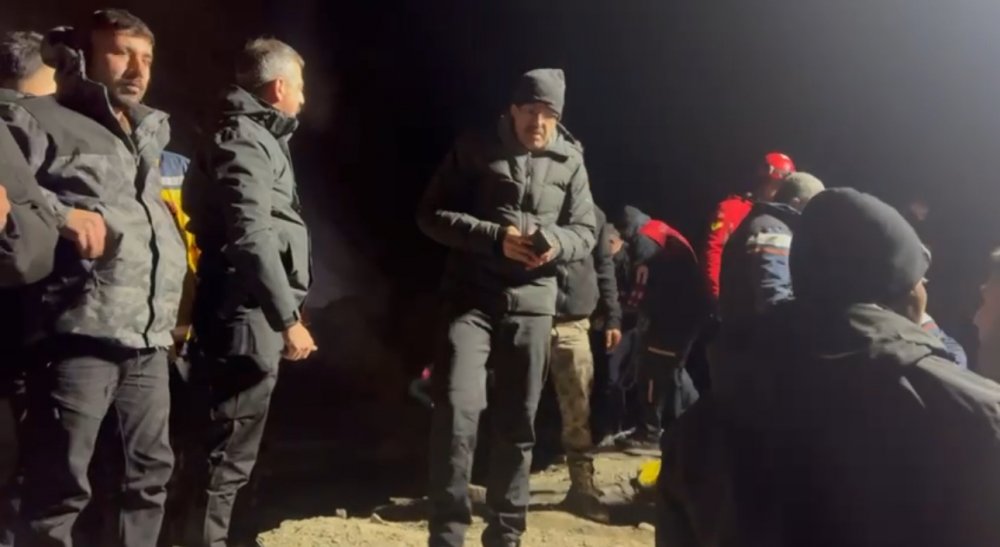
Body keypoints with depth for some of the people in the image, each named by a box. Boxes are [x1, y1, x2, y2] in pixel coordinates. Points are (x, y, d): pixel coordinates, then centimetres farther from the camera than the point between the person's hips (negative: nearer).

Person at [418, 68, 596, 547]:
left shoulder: (570, 162, 8)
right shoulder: (474, 150, 1)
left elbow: (585, 231, 9)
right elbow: (432, 214, -3)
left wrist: (555, 243, -14)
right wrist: (495, 237, -17)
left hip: (532, 304, 3)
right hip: (472, 298, -2)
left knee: (517, 423, 9)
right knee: (457, 409, -16)